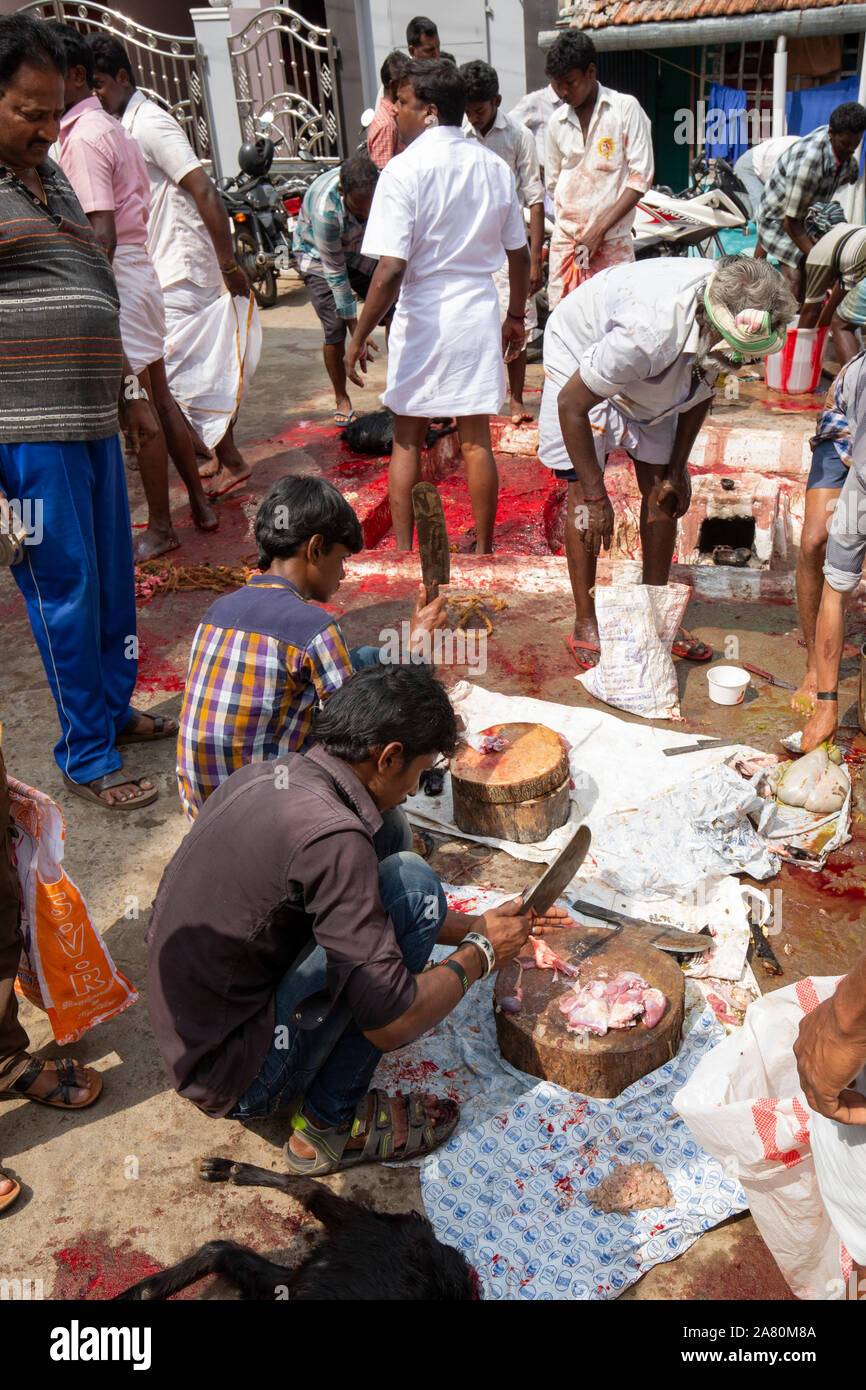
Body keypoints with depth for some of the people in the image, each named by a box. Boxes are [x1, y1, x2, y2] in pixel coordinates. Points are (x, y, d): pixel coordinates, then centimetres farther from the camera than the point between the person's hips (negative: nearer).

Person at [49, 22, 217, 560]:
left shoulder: (82, 137, -14)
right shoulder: (111, 127, 15)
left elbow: (102, 234, -21)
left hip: (116, 279, -10)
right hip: (139, 270, 10)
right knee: (159, 396, 15)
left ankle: (161, 527, 6)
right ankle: (200, 504, 24)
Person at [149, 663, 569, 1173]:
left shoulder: (263, 775, 1)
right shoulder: (331, 836, -27)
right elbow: (392, 1025, -24)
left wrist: (476, 926, 19)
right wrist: (478, 955, -5)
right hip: (239, 1085, -9)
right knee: (410, 884, -16)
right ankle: (331, 1124, -2)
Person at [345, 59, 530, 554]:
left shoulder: (405, 169, -12)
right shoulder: (495, 166, 5)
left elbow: (391, 271, -19)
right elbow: (520, 256, 10)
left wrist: (359, 338, -11)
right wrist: (517, 316, 24)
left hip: (422, 315, -4)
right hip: (479, 312, 4)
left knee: (408, 440, 9)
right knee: (476, 440, 10)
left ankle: (403, 552, 14)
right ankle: (484, 551, 19)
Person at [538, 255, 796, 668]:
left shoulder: (738, 313, -23)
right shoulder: (650, 331, -44)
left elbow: (702, 386, -3)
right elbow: (571, 403, -32)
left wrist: (677, 468, -4)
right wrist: (595, 496, -27)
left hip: (652, 381, 6)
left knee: (662, 489, 1)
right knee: (582, 493, -12)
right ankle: (585, 624, -1)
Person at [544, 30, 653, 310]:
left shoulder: (625, 108, -1)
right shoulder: (557, 121, 13)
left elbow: (641, 177, -5)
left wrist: (600, 229, -11)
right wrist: (570, 225, 7)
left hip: (613, 244, -4)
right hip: (565, 240, 4)